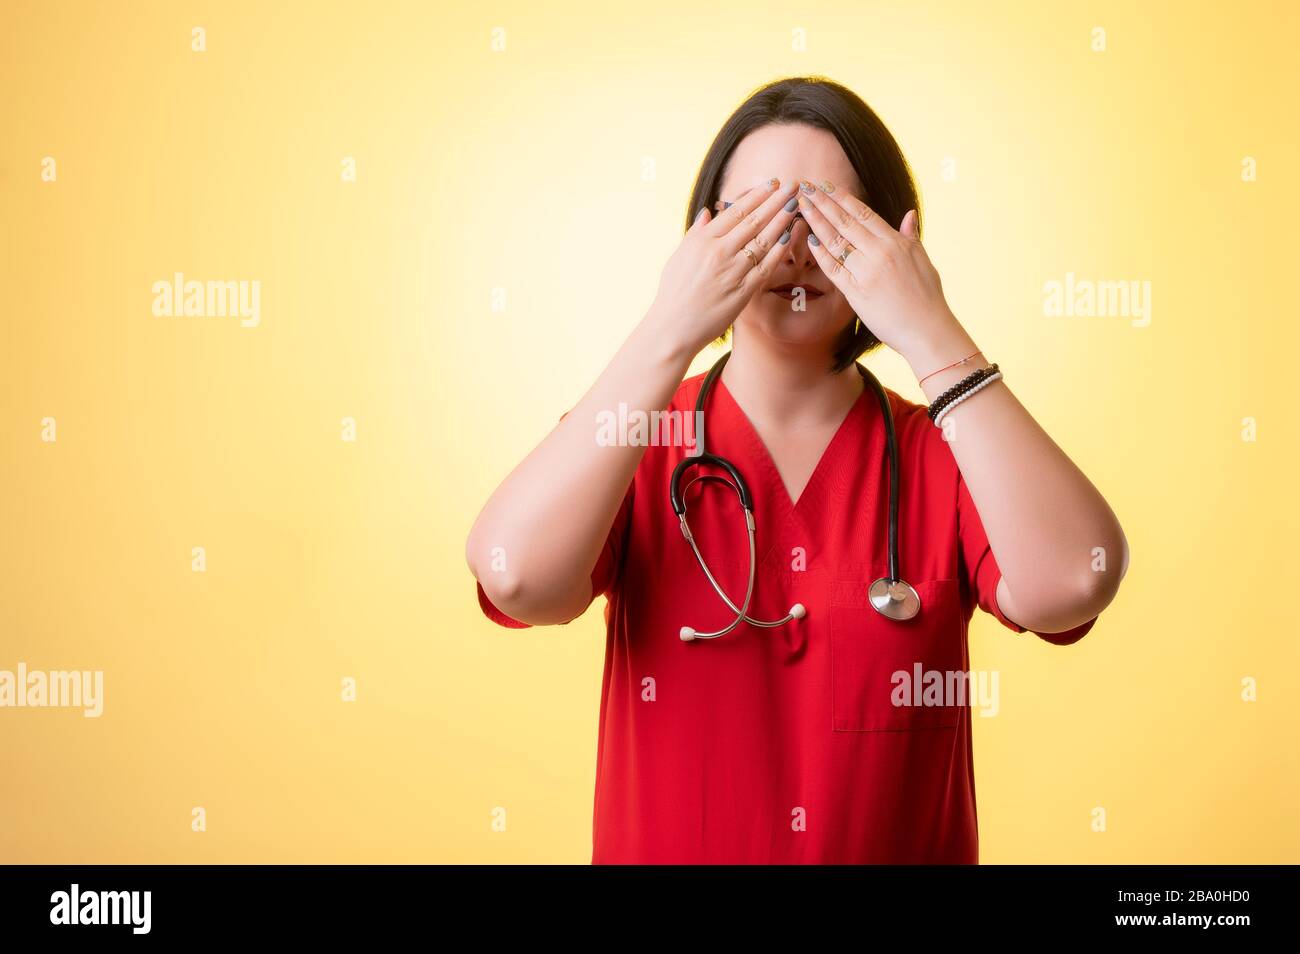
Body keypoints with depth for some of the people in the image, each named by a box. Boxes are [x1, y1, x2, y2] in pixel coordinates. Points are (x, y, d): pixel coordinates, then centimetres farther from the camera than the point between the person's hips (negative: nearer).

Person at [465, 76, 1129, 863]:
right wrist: (670, 329, -21)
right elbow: (516, 578, -22)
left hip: (905, 845, 0)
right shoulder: (626, 445, -3)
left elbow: (1071, 586, -21)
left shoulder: (946, 454, -3)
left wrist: (933, 336, -21)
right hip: (660, 845, 1)